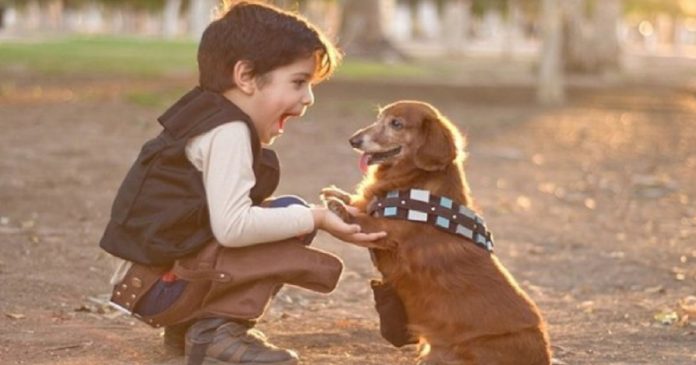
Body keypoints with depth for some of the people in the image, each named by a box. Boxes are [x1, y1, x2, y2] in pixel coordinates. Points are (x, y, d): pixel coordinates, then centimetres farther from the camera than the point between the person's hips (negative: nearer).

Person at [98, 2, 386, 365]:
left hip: (155, 277, 10)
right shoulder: (228, 131, -18)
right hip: (161, 284, -10)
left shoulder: (209, 116, 13)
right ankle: (215, 329, -12)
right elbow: (232, 227, -28)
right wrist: (314, 218, -19)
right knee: (292, 215, -15)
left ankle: (189, 324, 13)